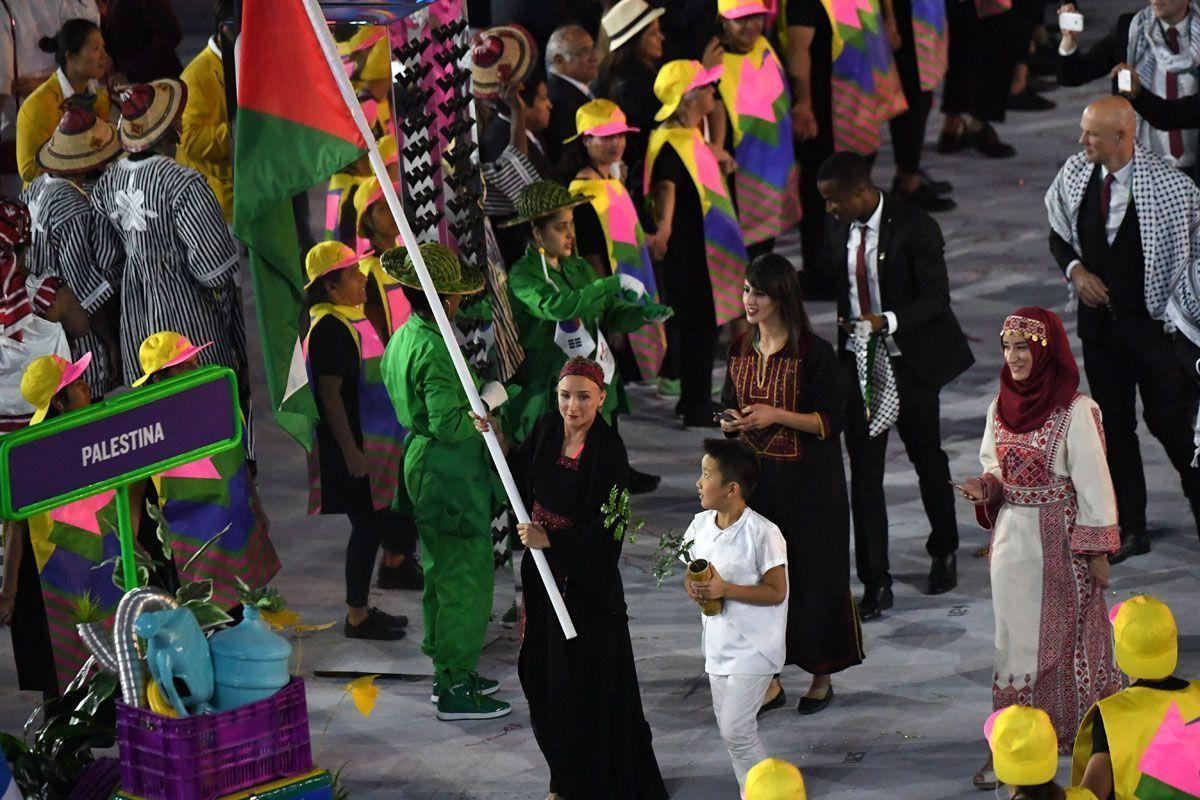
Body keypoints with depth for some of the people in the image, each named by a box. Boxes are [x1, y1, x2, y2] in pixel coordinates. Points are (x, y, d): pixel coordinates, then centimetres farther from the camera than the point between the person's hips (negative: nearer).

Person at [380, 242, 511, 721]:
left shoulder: (402, 339, 8)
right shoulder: (434, 349, -23)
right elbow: (448, 424, -27)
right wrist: (489, 400, -12)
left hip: (421, 461, 11)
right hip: (450, 473, -11)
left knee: (441, 573, 20)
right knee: (465, 578, -4)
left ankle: (447, 674, 30)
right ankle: (455, 690, -1)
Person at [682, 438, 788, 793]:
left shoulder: (763, 534, -19)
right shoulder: (700, 525, 2)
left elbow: (776, 592, -17)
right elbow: (693, 570, 13)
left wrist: (725, 589, -26)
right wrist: (692, 586, -12)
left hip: (752, 647, -8)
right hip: (718, 643, 8)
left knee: (736, 730, -10)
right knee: (728, 728, 14)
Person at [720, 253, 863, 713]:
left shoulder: (813, 352, -12)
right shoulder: (741, 350, 6)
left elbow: (832, 421, -11)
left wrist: (776, 416, -22)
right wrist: (731, 422, -6)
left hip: (806, 484, -5)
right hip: (756, 477, 5)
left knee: (814, 574, 3)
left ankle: (822, 676, 18)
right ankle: (770, 680, 12)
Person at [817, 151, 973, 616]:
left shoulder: (915, 229, -16)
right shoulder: (840, 232, 2)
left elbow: (936, 297, -17)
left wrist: (887, 322, -29)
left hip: (909, 363, -4)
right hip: (858, 363, 4)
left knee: (927, 460, 14)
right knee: (864, 471, -1)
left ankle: (944, 553, 37)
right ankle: (875, 584, 1)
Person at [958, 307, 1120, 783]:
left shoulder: (1075, 410, -14)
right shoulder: (1001, 405, 4)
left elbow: (1092, 480, -12)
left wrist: (1098, 549, -12)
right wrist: (986, 486, -6)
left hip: (1060, 539, -6)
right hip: (1012, 537, 6)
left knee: (1065, 633, 2)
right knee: (1015, 633, 9)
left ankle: (1077, 732, 12)